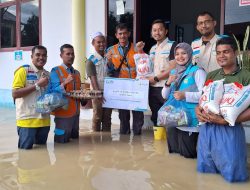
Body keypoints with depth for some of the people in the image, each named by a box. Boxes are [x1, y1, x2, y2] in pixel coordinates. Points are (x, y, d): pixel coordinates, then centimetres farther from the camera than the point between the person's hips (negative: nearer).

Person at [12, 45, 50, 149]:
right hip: (27, 120, -6)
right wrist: (37, 85, -17)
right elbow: (15, 94, -15)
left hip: (44, 120, 6)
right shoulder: (23, 70, -6)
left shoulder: (47, 74, 13)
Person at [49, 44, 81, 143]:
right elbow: (54, 92, -17)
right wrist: (65, 83, -32)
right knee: (62, 142, 2)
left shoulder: (77, 73, 12)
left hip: (75, 112, 6)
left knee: (75, 140, 17)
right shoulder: (55, 71, -8)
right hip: (63, 112, -6)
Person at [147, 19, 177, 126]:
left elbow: (173, 69, -13)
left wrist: (155, 78, -10)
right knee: (155, 117, 13)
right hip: (152, 88, 7)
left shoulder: (172, 46, -6)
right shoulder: (152, 49, 17)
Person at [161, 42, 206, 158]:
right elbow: (165, 96, 14)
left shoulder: (197, 71, -9)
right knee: (174, 151, 17)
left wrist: (185, 95, -26)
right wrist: (168, 83, -3)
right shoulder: (173, 72, 12)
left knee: (188, 154, 2)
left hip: (190, 120, -6)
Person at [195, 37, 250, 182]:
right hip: (207, 128, 5)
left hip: (230, 129, -5)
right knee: (204, 169, 11)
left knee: (232, 174, -1)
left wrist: (224, 120, -21)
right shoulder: (211, 75, 11)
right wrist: (198, 110, -5)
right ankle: (218, 164, 41)